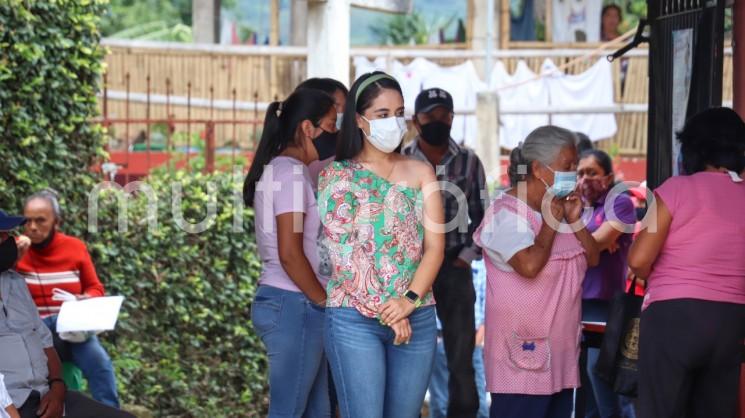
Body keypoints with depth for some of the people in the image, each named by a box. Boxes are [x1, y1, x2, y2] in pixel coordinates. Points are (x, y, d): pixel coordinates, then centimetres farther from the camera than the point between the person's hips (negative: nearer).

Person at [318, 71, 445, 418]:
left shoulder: (420, 173, 11)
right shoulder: (337, 176, 2)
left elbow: (434, 247, 4)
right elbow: (343, 252, -6)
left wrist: (410, 300, -12)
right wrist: (385, 311, -12)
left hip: (416, 318, 4)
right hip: (356, 318, -3)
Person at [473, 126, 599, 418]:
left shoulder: (559, 208, 14)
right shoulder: (507, 212, -13)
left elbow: (593, 259, 12)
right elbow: (530, 265, -27)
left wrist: (575, 221, -2)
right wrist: (551, 224, -13)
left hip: (560, 348, 9)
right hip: (523, 349, -9)